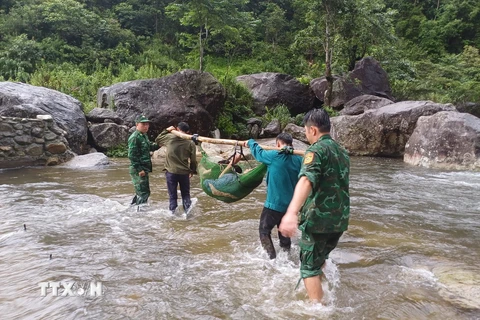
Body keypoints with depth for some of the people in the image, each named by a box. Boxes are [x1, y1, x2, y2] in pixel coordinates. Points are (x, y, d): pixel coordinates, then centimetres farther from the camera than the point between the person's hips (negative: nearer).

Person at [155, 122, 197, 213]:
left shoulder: (169, 137, -4)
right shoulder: (191, 143, -2)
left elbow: (157, 140, 16)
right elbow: (193, 160, 2)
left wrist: (166, 130, 19)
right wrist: (192, 171, 16)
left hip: (171, 172, 0)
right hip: (184, 172, 1)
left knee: (172, 195, 8)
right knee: (186, 194, 13)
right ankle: (188, 211, 8)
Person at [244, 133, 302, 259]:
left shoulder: (274, 156, -15)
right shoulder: (298, 159, -1)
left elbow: (258, 152, 4)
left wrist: (250, 142, 25)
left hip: (274, 203, -6)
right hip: (291, 204, 6)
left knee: (264, 230, 7)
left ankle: (272, 259, -2)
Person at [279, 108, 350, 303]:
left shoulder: (317, 150, -14)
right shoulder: (342, 151, 12)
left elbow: (306, 180, -33)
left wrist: (292, 212, -46)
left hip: (318, 219, -8)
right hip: (340, 219, 8)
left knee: (310, 267, 6)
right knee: (320, 258, 27)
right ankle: (323, 293, 39)